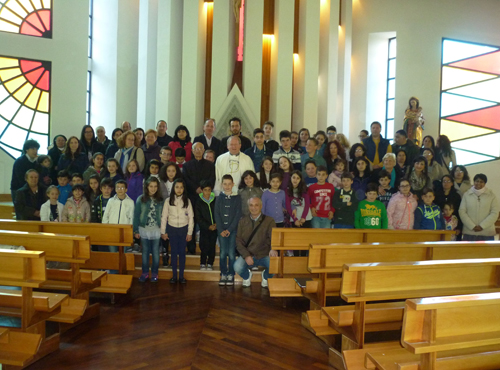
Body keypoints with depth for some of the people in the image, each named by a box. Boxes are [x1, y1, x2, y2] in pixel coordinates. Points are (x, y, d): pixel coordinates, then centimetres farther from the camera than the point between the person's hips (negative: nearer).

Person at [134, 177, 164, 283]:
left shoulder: (161, 200, -1)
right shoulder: (141, 199, -3)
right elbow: (136, 215, -1)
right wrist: (136, 230, -4)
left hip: (157, 230, 0)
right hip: (144, 229, 0)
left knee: (156, 252, 7)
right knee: (145, 252, 11)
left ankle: (154, 273, 19)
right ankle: (145, 272, 22)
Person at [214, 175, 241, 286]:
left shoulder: (237, 198, 2)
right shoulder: (219, 198, 7)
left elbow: (238, 215, -3)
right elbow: (217, 215, 3)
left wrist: (229, 229, -10)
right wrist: (221, 230, -8)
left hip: (233, 230, -1)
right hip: (221, 230, 1)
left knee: (231, 253, -3)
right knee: (223, 253, 2)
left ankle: (231, 275, 7)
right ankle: (223, 275, 12)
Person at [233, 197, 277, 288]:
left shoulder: (269, 221, -1)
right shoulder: (243, 221, 6)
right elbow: (238, 240, 2)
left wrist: (273, 249, -38)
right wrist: (246, 256, -14)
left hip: (264, 255, -1)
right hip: (248, 255, 1)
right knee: (237, 267, -29)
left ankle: (265, 277, 9)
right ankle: (247, 276, 12)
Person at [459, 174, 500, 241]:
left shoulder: (491, 195, 3)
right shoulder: (466, 195, 4)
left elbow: (494, 213, -3)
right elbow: (462, 212, -2)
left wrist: (482, 226, -11)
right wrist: (472, 226, -11)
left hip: (487, 233, 0)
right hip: (469, 232, 0)